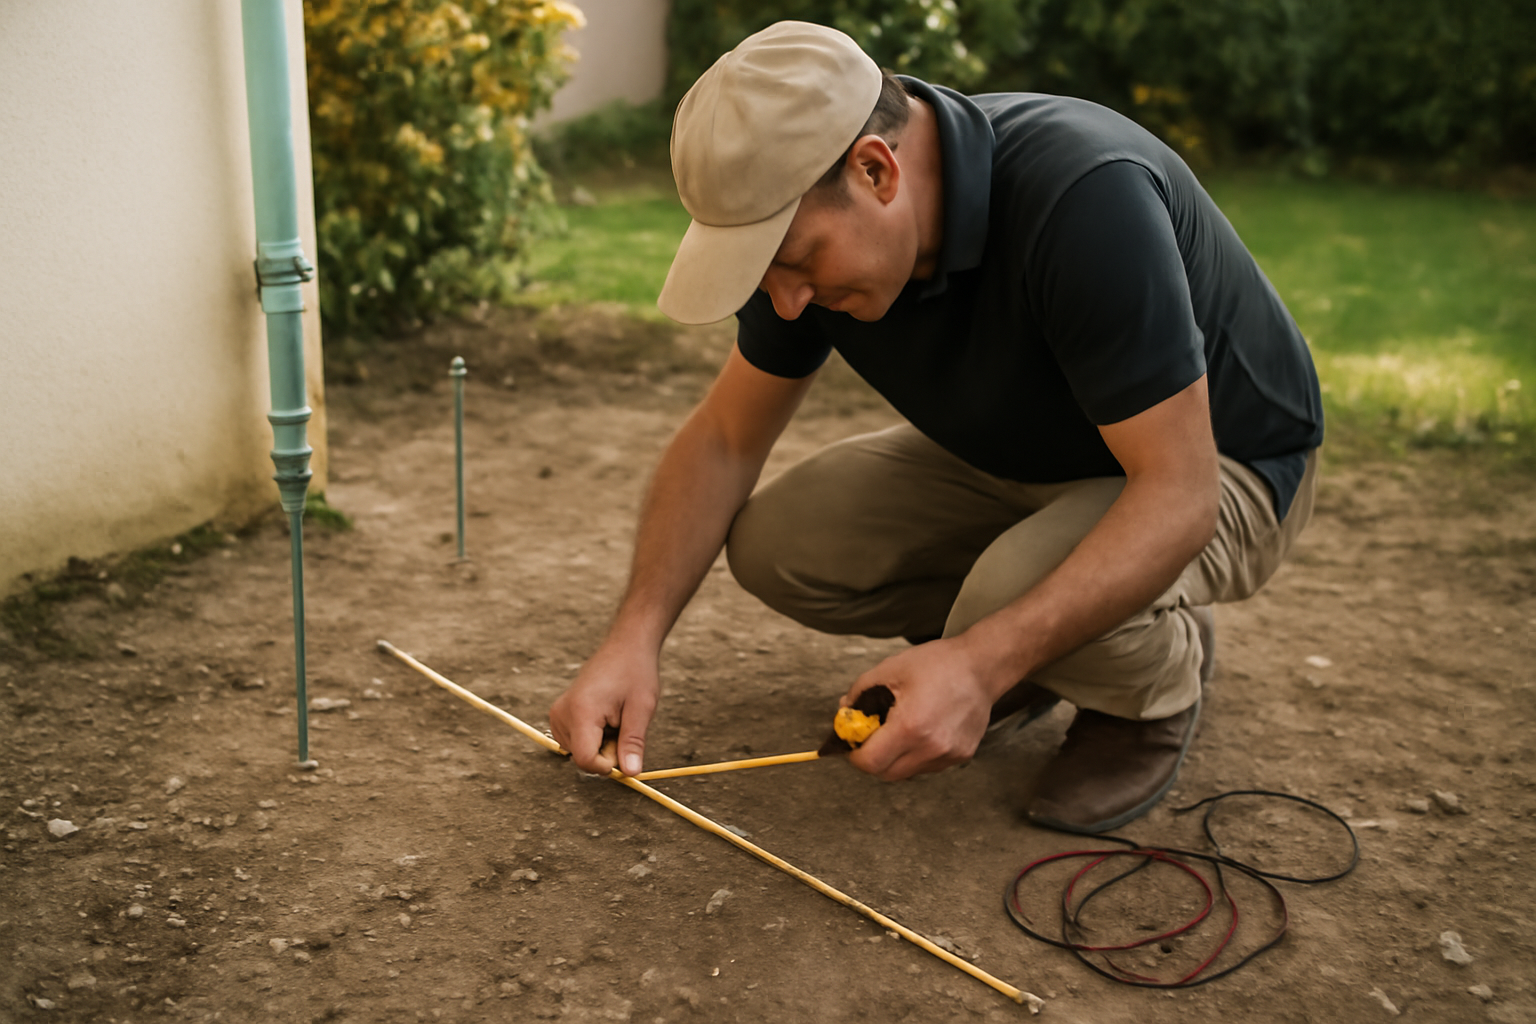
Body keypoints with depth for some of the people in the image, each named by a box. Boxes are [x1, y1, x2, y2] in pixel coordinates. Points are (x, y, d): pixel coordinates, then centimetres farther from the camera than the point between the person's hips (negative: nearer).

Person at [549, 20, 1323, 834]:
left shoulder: (1088, 196, -37)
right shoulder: (809, 224, -15)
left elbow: (1177, 492, -35)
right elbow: (724, 438, -5)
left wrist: (982, 663, -44)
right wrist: (634, 635, -18)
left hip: (1221, 467, -6)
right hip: (1017, 458, 6)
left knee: (1021, 591, -37)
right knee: (777, 542, -12)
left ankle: (1158, 683, -1)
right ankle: (1035, 656, 10)